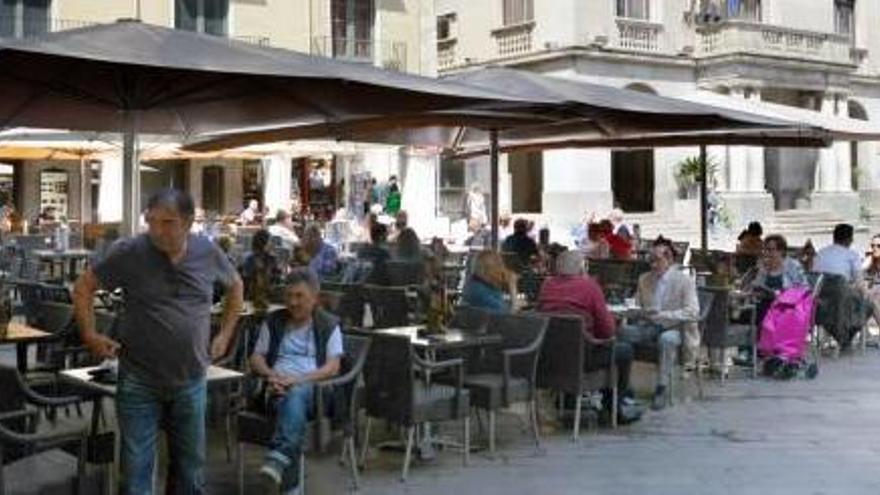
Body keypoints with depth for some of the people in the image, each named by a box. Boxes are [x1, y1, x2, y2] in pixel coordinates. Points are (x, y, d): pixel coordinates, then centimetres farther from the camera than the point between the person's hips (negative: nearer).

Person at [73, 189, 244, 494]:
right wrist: (90, 336, -5)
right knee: (136, 468, 2)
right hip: (139, 382, -2)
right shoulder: (129, 252, -11)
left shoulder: (208, 252, -3)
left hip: (191, 381, 3)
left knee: (190, 466, 15)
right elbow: (84, 286, 1)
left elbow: (235, 286, 16)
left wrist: (225, 334, 11)